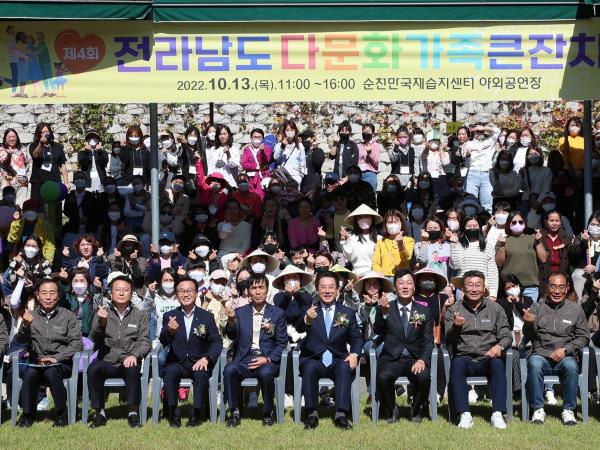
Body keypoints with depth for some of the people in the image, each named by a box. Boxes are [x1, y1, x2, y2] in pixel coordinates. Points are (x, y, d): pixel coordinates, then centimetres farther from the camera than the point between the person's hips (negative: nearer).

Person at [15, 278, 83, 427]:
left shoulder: (68, 316, 6)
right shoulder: (31, 315, 11)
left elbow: (76, 343, 0)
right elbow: (20, 340, -1)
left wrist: (56, 358, -13)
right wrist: (25, 325, -22)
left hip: (61, 363, -1)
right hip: (36, 361, 1)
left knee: (51, 372, -34)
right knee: (29, 374, -31)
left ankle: (62, 414, -20)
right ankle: (28, 415, -14)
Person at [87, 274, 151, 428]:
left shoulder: (140, 316, 12)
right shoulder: (102, 313, 13)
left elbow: (145, 341, 3)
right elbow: (95, 341, 3)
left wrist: (134, 355, -18)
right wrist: (101, 323, -16)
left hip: (128, 362, -1)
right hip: (107, 362, 1)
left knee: (133, 369, -34)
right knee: (93, 369, -30)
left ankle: (133, 412, -24)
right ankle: (100, 412, -18)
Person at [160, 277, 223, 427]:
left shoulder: (206, 316, 7)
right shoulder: (169, 316, 6)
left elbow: (216, 341, 2)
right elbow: (163, 342, -8)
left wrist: (207, 358, -18)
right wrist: (169, 331, -33)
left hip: (198, 363, 0)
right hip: (176, 363, 0)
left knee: (202, 374, -31)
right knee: (170, 372, -31)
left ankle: (196, 414, -17)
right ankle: (173, 413, -17)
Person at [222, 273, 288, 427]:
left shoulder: (278, 313, 7)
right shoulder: (240, 312, 11)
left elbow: (282, 343, 5)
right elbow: (232, 337, 0)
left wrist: (268, 359, -12)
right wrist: (231, 320, -20)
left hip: (267, 360, -1)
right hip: (244, 359, 2)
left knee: (266, 372, -34)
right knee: (229, 370, -29)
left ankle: (268, 412, -11)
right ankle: (234, 412, -14)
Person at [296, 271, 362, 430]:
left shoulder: (348, 313, 11)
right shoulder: (309, 310, 5)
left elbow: (356, 338, 12)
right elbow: (299, 328, -15)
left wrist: (354, 354, -10)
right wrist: (307, 320, -39)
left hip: (338, 361, 1)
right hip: (314, 361, -1)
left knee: (345, 367, -31)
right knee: (310, 367, -33)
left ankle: (341, 415, -34)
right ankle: (312, 414, -28)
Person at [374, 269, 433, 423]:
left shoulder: (424, 312, 11)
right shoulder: (386, 308, 7)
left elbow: (428, 341, 5)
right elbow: (377, 331, -10)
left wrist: (422, 360, -14)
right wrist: (383, 313, -30)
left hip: (415, 359, 1)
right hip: (391, 358, -1)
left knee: (423, 377, -31)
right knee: (383, 377, -33)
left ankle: (416, 410, 1)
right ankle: (391, 410, -1)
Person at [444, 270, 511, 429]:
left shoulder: (495, 308, 13)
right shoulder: (453, 310, 9)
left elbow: (506, 336, 9)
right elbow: (448, 341, 0)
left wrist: (499, 346, -14)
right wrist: (455, 327, -22)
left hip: (488, 358, 1)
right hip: (465, 358, -1)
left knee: (498, 363, -32)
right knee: (457, 363, -33)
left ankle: (497, 415, -33)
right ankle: (465, 415, -35)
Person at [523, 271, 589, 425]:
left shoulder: (576, 309, 10)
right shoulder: (537, 307, 9)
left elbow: (583, 337, 9)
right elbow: (529, 336, 8)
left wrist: (566, 349, -7)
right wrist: (528, 324, -15)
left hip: (565, 357, 0)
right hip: (541, 355, 0)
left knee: (570, 366, -34)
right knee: (534, 364, -34)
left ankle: (568, 410, -16)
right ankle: (538, 409, -20)